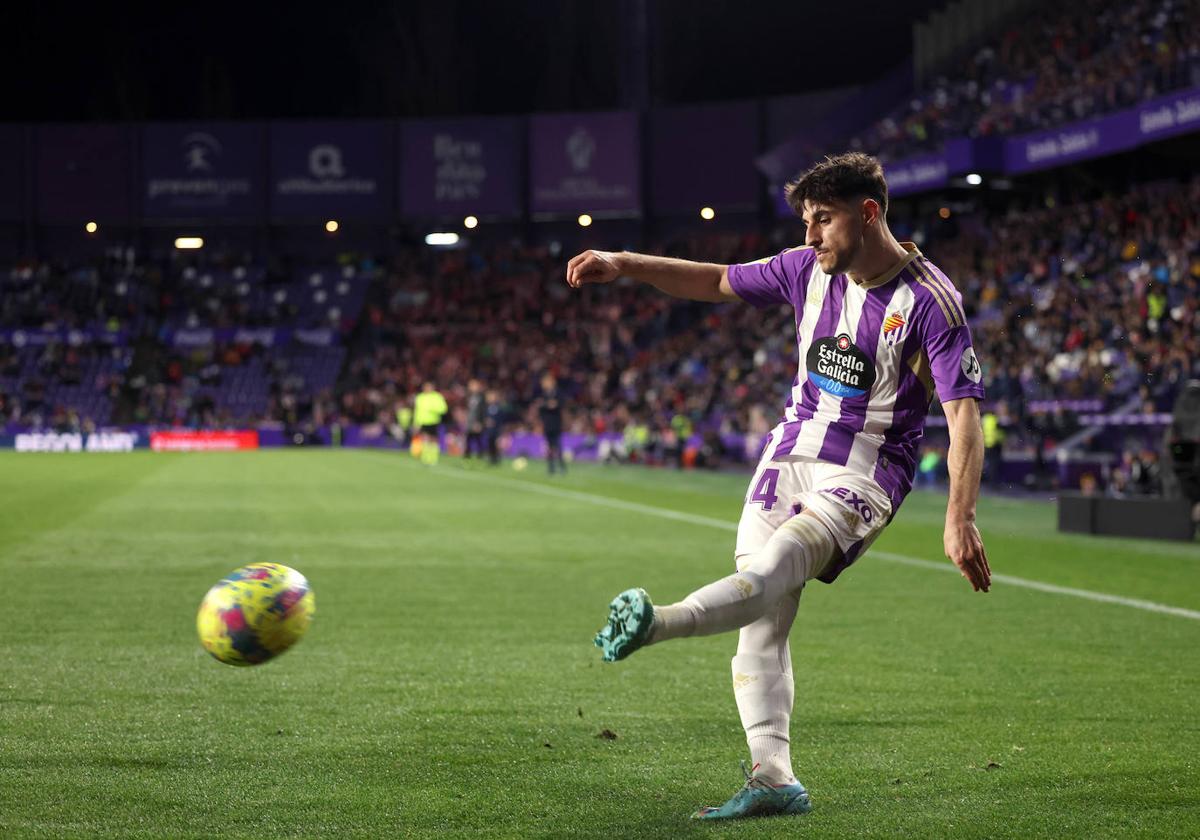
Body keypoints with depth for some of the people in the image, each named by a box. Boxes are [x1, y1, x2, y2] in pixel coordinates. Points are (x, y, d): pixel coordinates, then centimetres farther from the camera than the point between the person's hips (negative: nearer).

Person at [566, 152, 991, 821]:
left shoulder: (931, 302, -14)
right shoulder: (809, 269, 4)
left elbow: (964, 414, -20)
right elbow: (719, 282, 19)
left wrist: (960, 520, -31)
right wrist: (623, 265, 11)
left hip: (864, 477, -6)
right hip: (790, 457, 6)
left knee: (769, 573, -30)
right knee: (763, 624, -4)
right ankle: (774, 780, -4)